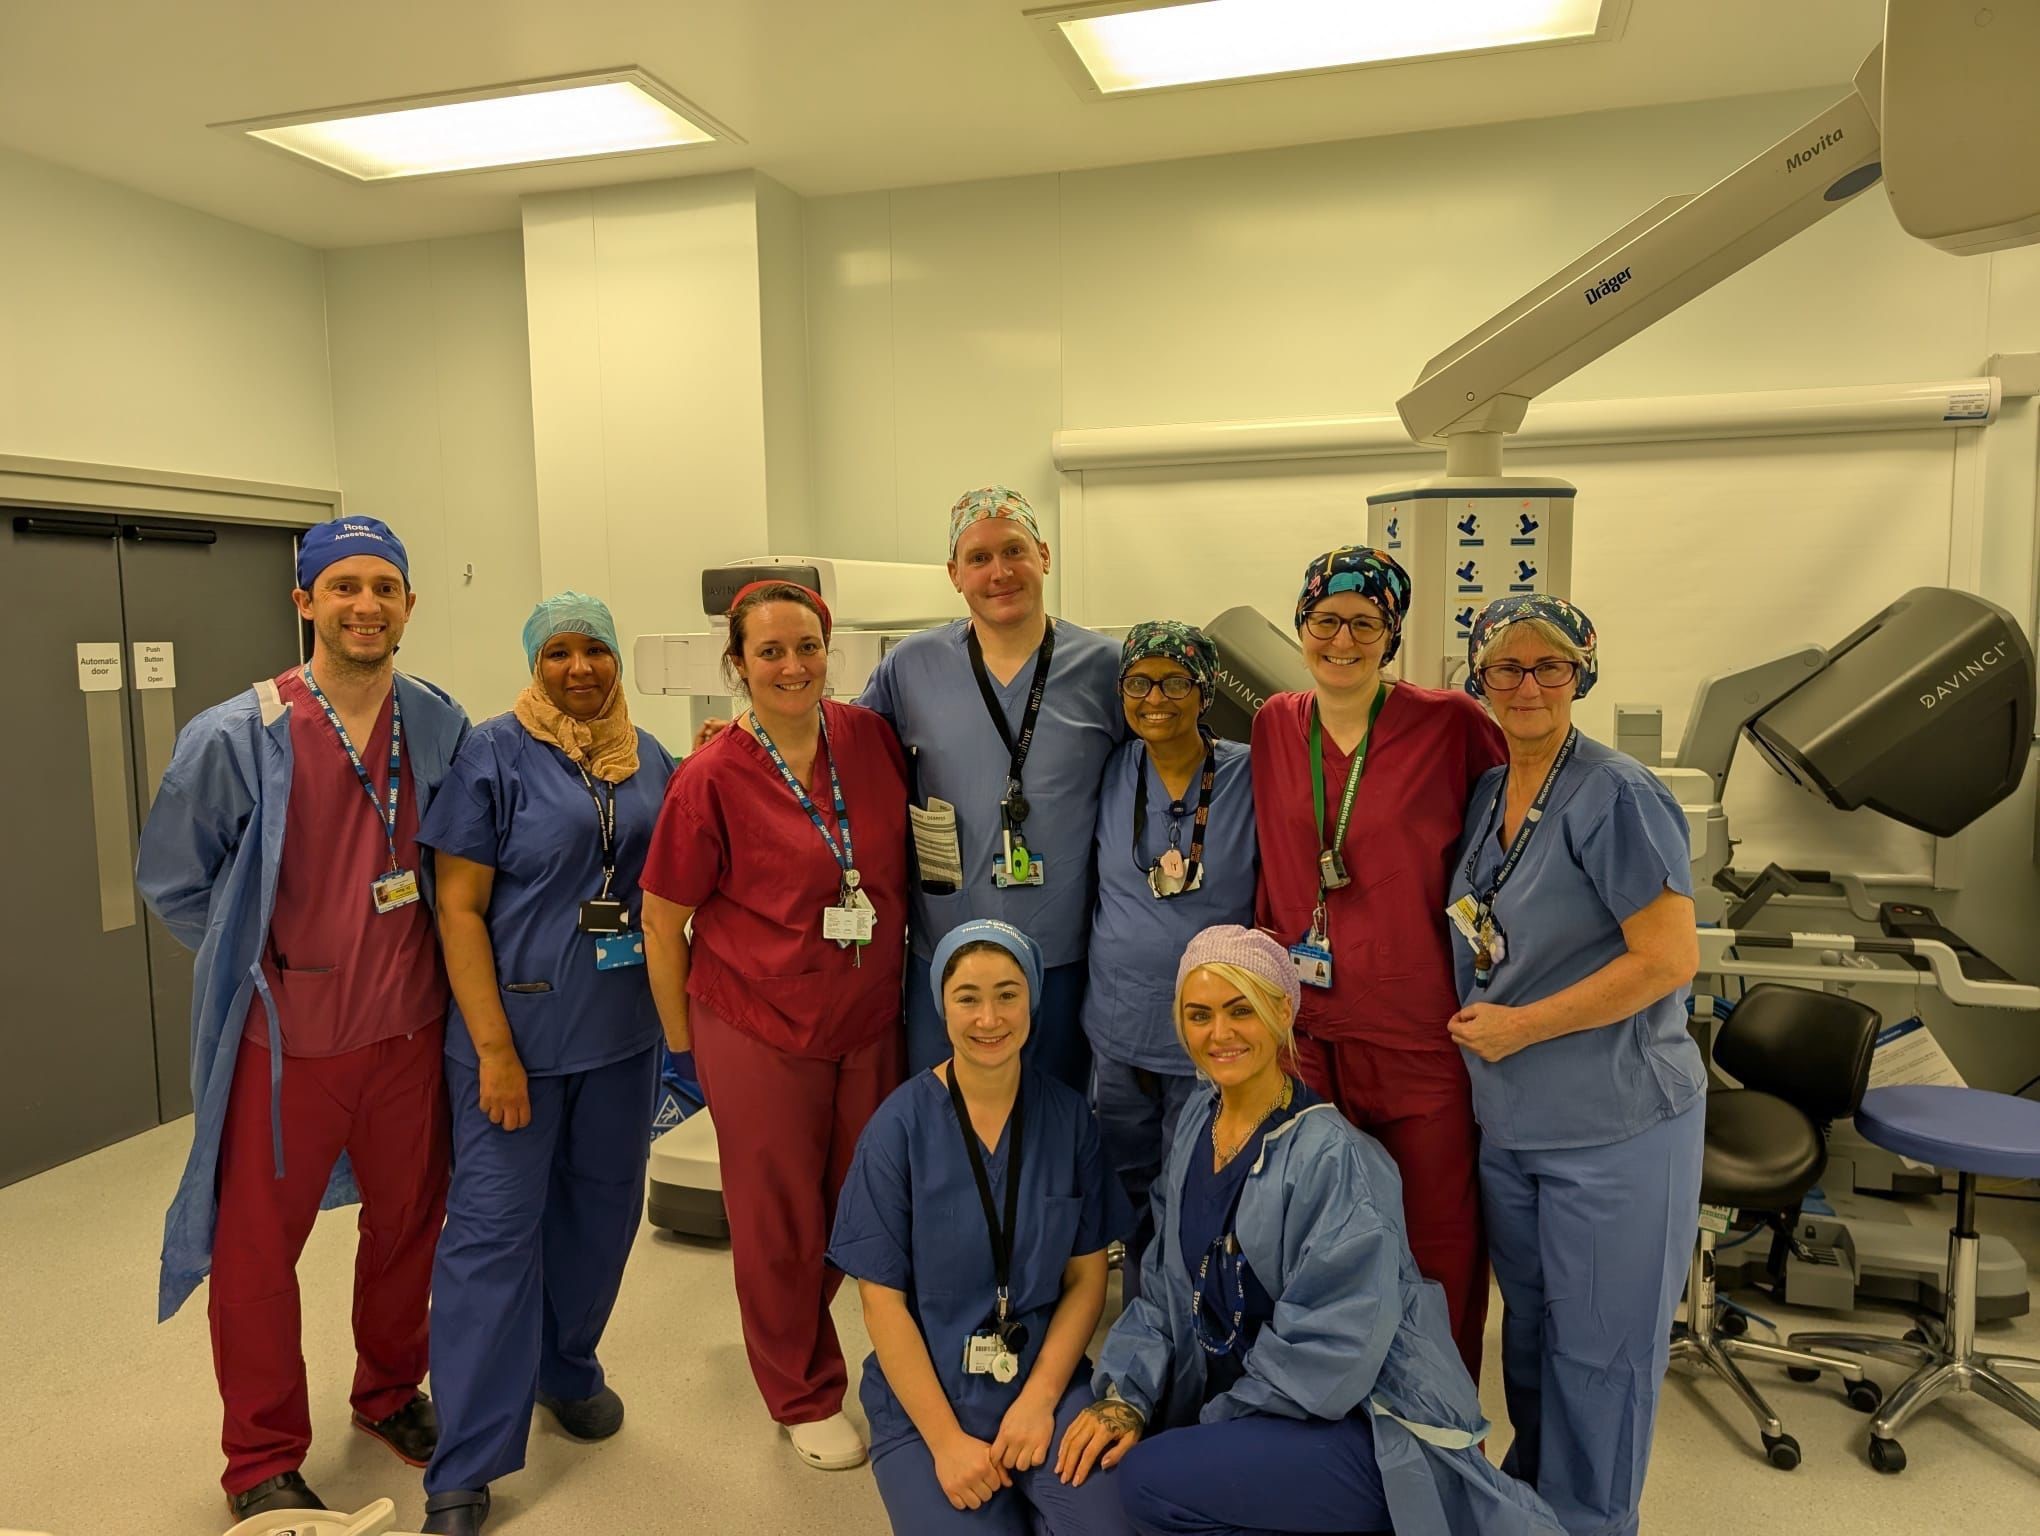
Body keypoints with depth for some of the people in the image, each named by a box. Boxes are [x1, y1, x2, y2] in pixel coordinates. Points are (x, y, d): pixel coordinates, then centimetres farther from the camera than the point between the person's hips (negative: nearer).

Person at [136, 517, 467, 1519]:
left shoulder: (440, 728, -4)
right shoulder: (235, 738, -12)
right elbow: (170, 883, 0)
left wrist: (411, 957, 5)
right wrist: (260, 963, 0)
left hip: (409, 1028, 3)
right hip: (282, 1039, -2)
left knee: (407, 1224, 17)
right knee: (257, 1250, 10)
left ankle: (390, 1392, 42)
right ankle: (263, 1461, 32)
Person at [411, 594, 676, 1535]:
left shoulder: (648, 760, 6)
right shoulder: (495, 753, -8)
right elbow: (458, 904, -11)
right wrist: (493, 1048, -15)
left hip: (623, 1032, 5)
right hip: (520, 1028, -5)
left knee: (601, 1207, 16)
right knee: (493, 1228, 1)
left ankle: (566, 1368, 41)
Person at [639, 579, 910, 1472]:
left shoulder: (871, 738, -3)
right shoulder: (711, 780, -14)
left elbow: (911, 856, 12)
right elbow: (661, 922, -6)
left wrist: (910, 978, 9)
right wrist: (683, 1040, -1)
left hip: (872, 1022, 4)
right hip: (760, 1031, -4)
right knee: (781, 1226, 11)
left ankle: (792, 1335, 47)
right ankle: (805, 1398, 36)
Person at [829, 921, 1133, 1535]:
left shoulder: (1067, 1117, -3)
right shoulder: (899, 1127, -10)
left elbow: (1087, 1277, 2)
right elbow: (883, 1300, -8)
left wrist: (1039, 1398, -10)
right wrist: (946, 1440, -12)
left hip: (1046, 1376, 1)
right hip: (924, 1394, -1)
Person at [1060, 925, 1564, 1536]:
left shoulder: (1335, 1158, -20)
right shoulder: (1194, 1130, 3)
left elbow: (1328, 1350, -22)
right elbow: (1166, 1290, 7)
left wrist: (1209, 1425, -14)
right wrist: (1125, 1396, -7)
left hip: (1377, 1431, -7)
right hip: (1239, 1408, 7)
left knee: (1150, 1480, -24)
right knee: (1095, 1464, -11)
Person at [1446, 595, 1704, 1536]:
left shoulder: (1616, 798, -15)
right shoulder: (1485, 795, 7)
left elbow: (1669, 961, -20)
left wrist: (1520, 1025, -17)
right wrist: (1477, 1027, 5)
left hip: (1614, 1129, -7)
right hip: (1508, 1121, 7)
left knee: (1600, 1351, 8)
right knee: (1529, 1328, 22)